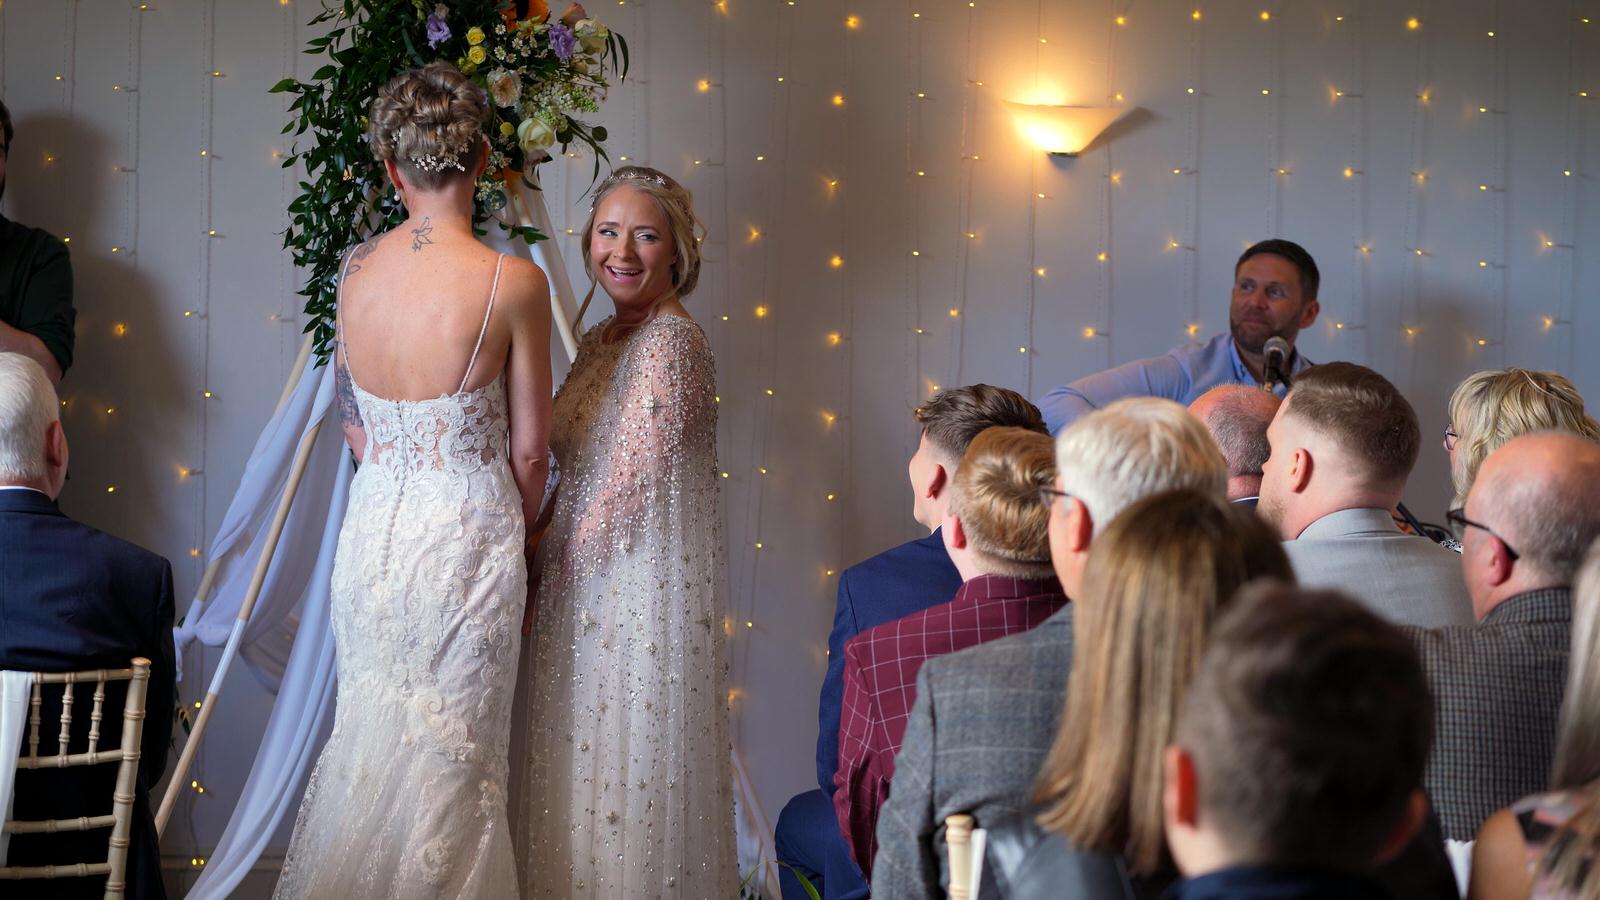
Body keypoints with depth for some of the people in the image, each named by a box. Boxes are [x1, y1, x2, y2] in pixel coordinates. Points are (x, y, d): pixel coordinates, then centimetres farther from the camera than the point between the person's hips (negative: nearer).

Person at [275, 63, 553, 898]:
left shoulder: (355, 270, -1)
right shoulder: (513, 282, -14)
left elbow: (354, 421, 9)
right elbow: (528, 450, -6)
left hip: (374, 526, 4)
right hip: (471, 532, -4)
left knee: (368, 739, 16)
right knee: (454, 759, 6)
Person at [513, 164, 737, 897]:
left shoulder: (671, 342, -15)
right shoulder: (600, 341, 13)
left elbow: (631, 487, -18)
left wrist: (547, 565, -9)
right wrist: (546, 560, 6)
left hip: (647, 584, -9)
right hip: (587, 587, 9)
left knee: (631, 772, -2)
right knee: (585, 774, 14)